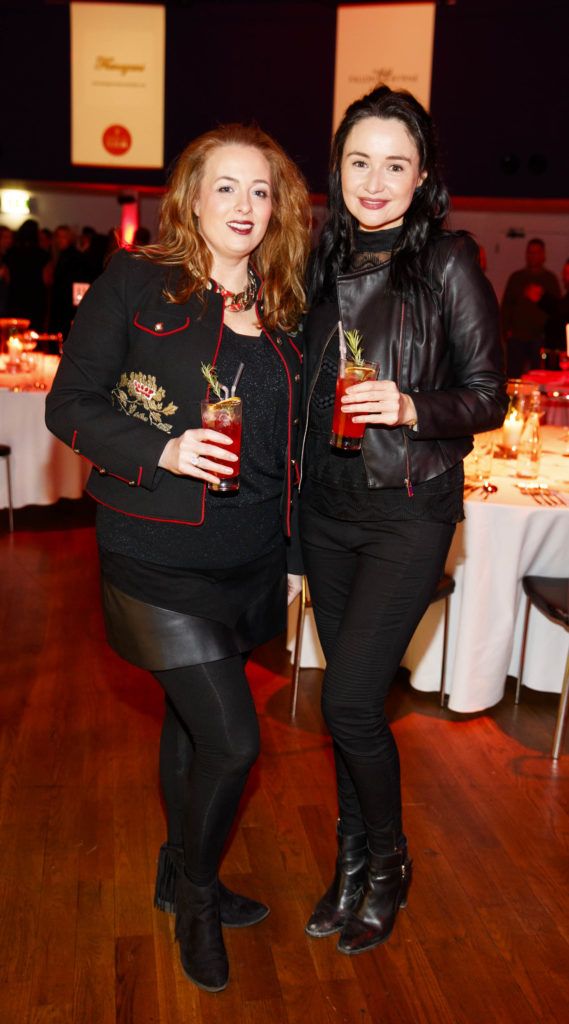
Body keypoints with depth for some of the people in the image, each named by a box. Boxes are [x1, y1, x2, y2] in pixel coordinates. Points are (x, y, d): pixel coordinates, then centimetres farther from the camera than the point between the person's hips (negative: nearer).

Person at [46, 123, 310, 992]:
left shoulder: (278, 310, 8)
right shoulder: (136, 284, -6)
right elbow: (69, 406, -6)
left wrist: (294, 554, 13)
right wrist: (162, 451, -22)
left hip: (249, 560, 5)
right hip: (159, 559, -5)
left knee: (193, 721, 19)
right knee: (232, 740, -7)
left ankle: (183, 879, 41)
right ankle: (195, 899, 22)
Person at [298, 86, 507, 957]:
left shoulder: (448, 262, -7)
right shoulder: (325, 261, 7)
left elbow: (489, 395, -6)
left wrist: (414, 408, -23)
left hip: (408, 510, -5)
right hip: (327, 508, 5)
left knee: (350, 701, -7)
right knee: (349, 698, 13)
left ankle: (388, 863, 20)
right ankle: (354, 862, 33)